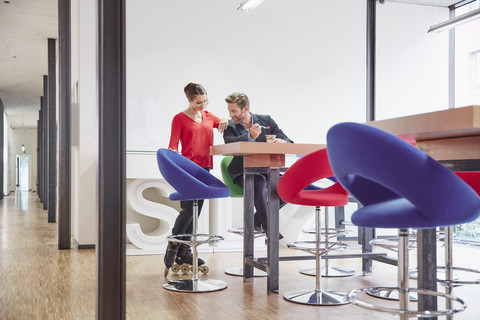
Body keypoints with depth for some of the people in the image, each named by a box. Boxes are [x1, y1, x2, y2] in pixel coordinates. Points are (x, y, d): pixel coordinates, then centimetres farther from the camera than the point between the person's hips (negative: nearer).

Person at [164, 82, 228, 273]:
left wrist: (225, 121, -2)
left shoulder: (208, 116, 15)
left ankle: (184, 252, 14)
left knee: (195, 211, 7)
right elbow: (173, 145, -6)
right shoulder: (180, 119, -2)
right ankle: (172, 249, 0)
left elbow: (224, 124, 21)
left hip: (204, 168, 6)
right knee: (188, 210, -13)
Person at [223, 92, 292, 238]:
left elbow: (285, 140, 0)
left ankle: (257, 219, 1)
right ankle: (267, 226, -20)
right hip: (242, 172, -3)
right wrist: (250, 136, -37)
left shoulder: (266, 120, 4)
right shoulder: (230, 126, 0)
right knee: (259, 182, -35)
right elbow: (230, 143, -21)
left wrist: (283, 142, -26)